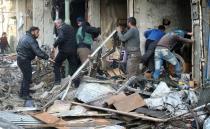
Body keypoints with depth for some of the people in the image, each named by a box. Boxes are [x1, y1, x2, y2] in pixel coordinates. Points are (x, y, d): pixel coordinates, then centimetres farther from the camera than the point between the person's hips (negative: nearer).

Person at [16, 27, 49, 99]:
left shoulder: (24, 37, 12)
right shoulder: (31, 40, -21)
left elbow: (17, 48, 19)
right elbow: (38, 52, -26)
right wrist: (46, 57, -19)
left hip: (20, 58, 10)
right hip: (25, 60, -10)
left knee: (26, 76, 20)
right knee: (27, 77, -2)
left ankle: (22, 92, 29)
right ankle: (25, 95, 4)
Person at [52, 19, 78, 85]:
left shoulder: (61, 29, -8)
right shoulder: (71, 27, 19)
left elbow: (60, 38, -24)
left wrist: (54, 46, -17)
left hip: (64, 50, -7)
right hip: (73, 50, 7)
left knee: (57, 65, 7)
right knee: (74, 66, 10)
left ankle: (57, 81, 1)